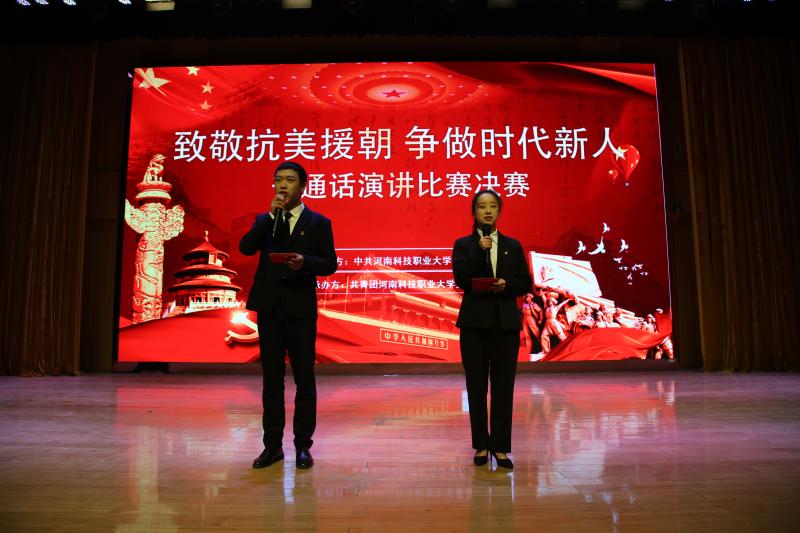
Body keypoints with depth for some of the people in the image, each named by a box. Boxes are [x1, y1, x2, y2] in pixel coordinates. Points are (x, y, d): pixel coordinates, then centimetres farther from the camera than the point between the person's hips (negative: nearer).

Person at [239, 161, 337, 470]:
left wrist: (304, 262, -21)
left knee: (304, 379, 3)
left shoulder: (318, 222, 5)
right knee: (272, 378, 9)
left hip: (301, 308, -2)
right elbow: (246, 248, -6)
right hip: (269, 307, 3)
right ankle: (272, 445, 19)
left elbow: (329, 264, -2)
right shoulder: (264, 220, 12)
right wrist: (272, 214, -10)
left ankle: (303, 445, 15)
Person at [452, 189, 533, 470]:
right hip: (474, 322, -1)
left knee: (503, 386, 3)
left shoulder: (513, 245, 10)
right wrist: (479, 250, -16)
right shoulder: (464, 244, 4)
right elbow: (461, 280, -10)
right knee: (476, 386, 5)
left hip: (506, 322, 2)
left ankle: (501, 447, 14)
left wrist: (506, 285, -12)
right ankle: (481, 445, 19)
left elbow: (526, 283, 7)